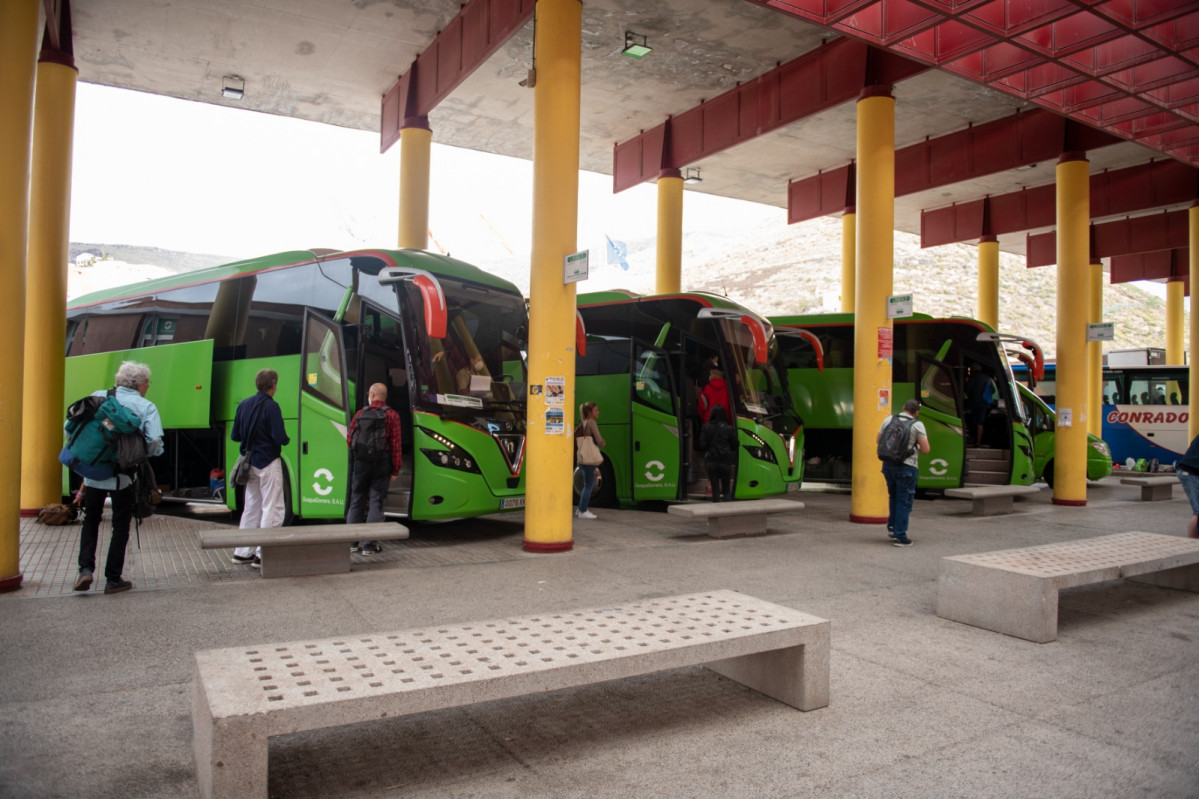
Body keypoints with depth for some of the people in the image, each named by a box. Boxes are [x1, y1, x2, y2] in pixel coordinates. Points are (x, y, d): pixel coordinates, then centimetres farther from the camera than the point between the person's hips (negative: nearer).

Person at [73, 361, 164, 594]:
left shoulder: (97, 398, 5)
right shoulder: (146, 407, -4)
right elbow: (155, 443, -16)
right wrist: (138, 454, 4)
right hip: (124, 476, -3)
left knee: (90, 520, 21)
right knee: (121, 525, 10)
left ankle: (85, 569, 7)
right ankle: (113, 579, 13)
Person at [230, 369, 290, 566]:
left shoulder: (244, 404, 8)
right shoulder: (271, 406, -15)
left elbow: (235, 435, 12)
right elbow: (280, 438, -20)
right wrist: (287, 439, 1)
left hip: (250, 462, 8)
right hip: (268, 463, -8)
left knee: (251, 507, 17)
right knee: (272, 509, -1)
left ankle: (242, 552, 22)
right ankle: (263, 554, -3)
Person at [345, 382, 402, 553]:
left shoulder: (360, 414, 4)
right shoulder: (392, 416, -3)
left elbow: (349, 439, 5)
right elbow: (395, 444, -8)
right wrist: (396, 469, -5)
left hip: (360, 462, 2)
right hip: (382, 462, -2)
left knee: (356, 501, 13)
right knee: (376, 502, 2)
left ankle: (351, 542, 18)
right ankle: (369, 544, 2)